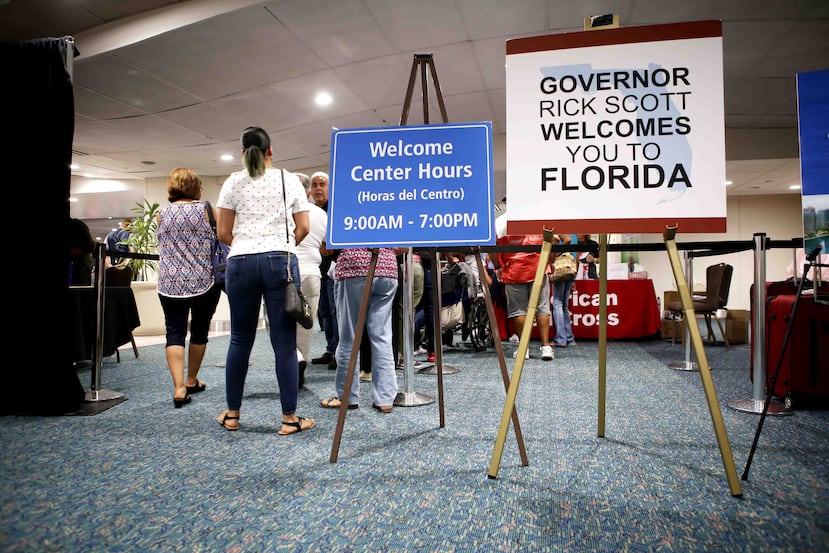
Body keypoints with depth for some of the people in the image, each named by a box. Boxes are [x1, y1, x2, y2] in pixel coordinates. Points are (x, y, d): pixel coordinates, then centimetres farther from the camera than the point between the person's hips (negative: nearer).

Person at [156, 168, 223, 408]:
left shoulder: (163, 213, 4)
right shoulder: (204, 208, -3)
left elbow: (164, 245, 13)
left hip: (170, 283, 1)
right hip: (204, 280, -1)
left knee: (175, 334, 2)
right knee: (199, 331, 13)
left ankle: (179, 388, -11)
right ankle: (191, 381, 26)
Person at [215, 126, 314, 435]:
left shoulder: (233, 182, 8)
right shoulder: (289, 180, 8)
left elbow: (223, 233, 3)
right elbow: (303, 228, 3)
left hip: (241, 262, 2)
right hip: (281, 261, -1)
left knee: (240, 339, 11)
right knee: (284, 341, -1)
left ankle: (232, 414, 20)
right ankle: (289, 418, 3)